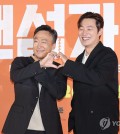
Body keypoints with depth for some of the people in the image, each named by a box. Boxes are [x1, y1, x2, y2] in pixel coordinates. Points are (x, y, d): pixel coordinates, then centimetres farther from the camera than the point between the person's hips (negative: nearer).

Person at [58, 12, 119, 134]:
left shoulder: (108, 55, -9)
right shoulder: (80, 58, 13)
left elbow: (97, 78, -28)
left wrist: (67, 64, -25)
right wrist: (72, 120, 15)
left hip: (102, 123, -7)